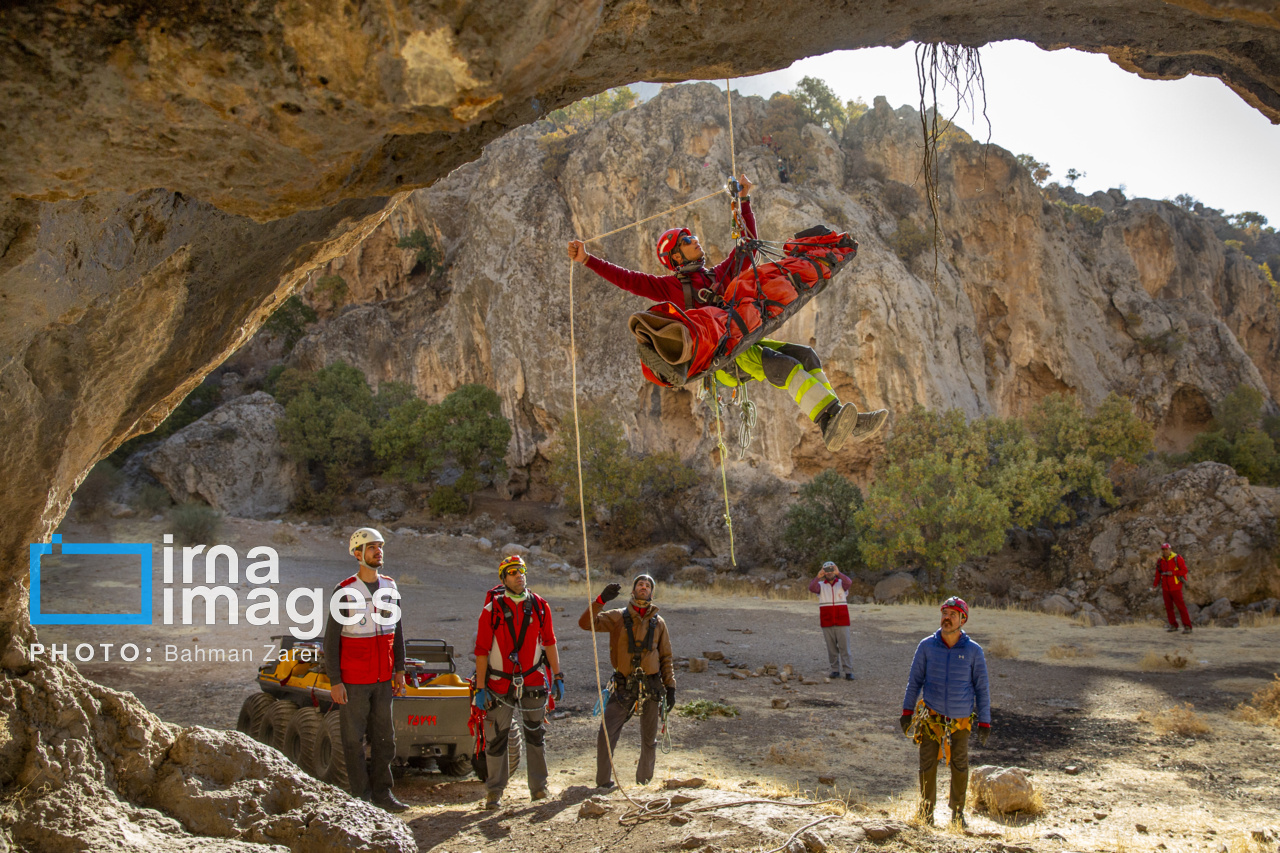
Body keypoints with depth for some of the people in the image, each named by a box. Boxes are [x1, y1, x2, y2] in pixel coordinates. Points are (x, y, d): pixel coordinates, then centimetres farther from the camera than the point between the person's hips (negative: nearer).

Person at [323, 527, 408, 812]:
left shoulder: (390, 588, 6)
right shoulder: (344, 592, -10)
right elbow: (330, 639, -8)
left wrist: (399, 670, 9)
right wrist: (334, 681, -11)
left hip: (383, 679, 5)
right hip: (353, 680, -5)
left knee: (384, 737, 8)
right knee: (354, 738, 3)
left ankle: (382, 792, 16)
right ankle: (361, 797, 10)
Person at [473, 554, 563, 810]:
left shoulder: (540, 606, 2)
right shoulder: (492, 610, -7)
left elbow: (549, 643, 8)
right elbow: (482, 650, -6)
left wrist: (558, 677, 5)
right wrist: (480, 688, -9)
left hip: (533, 682, 3)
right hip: (499, 684, -3)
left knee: (536, 735, 10)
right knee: (496, 739, 1)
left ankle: (539, 788, 20)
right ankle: (494, 792, 12)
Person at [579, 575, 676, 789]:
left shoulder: (658, 622, 7)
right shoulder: (617, 618, 1)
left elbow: (666, 658, 12)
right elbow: (586, 623, -12)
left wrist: (670, 687, 5)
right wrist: (601, 600, -25)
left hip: (651, 687, 2)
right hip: (624, 687, -2)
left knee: (649, 740, 11)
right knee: (605, 736, -11)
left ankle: (644, 782, 29)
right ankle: (603, 783, 3)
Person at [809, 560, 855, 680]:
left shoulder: (841, 584, 3)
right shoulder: (820, 585, 5)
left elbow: (849, 582, -21)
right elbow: (812, 588, -18)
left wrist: (838, 573, -37)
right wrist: (818, 577, -35)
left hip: (842, 623, -1)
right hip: (827, 624, 1)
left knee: (844, 647, -5)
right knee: (831, 648, 5)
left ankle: (848, 672, -5)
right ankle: (835, 670, 14)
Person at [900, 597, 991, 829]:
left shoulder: (973, 651, -3)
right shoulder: (927, 646, -2)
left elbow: (982, 688, 2)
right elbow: (914, 680, 5)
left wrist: (985, 723, 1)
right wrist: (907, 712, 1)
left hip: (960, 719, 0)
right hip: (931, 716, 0)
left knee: (960, 767, 8)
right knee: (927, 766, 1)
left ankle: (957, 813, 24)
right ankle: (926, 813, 15)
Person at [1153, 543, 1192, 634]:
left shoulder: (1177, 559, -9)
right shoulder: (1160, 561, 5)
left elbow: (1184, 570, -11)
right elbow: (1158, 574, 8)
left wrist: (1172, 573, -21)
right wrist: (1154, 585, -1)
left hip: (1176, 587, -5)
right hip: (1165, 588, 5)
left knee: (1181, 607, -6)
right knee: (1168, 607, 7)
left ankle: (1187, 627, -3)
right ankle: (1173, 625, 17)